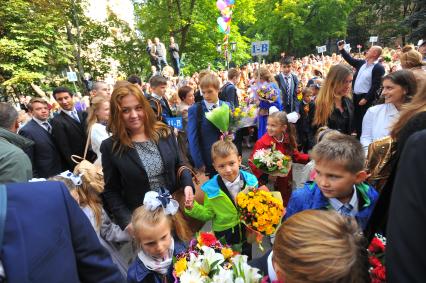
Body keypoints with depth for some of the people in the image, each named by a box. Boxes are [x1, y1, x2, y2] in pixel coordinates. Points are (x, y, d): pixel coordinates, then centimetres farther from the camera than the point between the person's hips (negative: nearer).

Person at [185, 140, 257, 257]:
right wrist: (193, 208, -24)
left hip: (246, 231, 2)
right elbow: (207, 214, -9)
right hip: (224, 235, -2)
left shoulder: (250, 180, -15)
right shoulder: (211, 188, -20)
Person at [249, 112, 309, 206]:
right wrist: (265, 176, -28)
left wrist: (310, 158, -2)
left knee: (285, 205, 21)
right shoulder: (262, 142, -19)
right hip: (268, 184, -5)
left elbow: (295, 156, 12)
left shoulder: (288, 140, -1)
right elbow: (252, 162, -20)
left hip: (285, 182, 5)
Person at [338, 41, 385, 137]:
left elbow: (376, 86, -16)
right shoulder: (362, 63, 9)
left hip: (366, 98, -7)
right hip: (356, 96, 7)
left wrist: (366, 99, -19)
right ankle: (358, 138, 26)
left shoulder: (379, 68, -12)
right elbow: (350, 60, 20)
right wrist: (342, 49, 13)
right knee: (356, 120, 13)